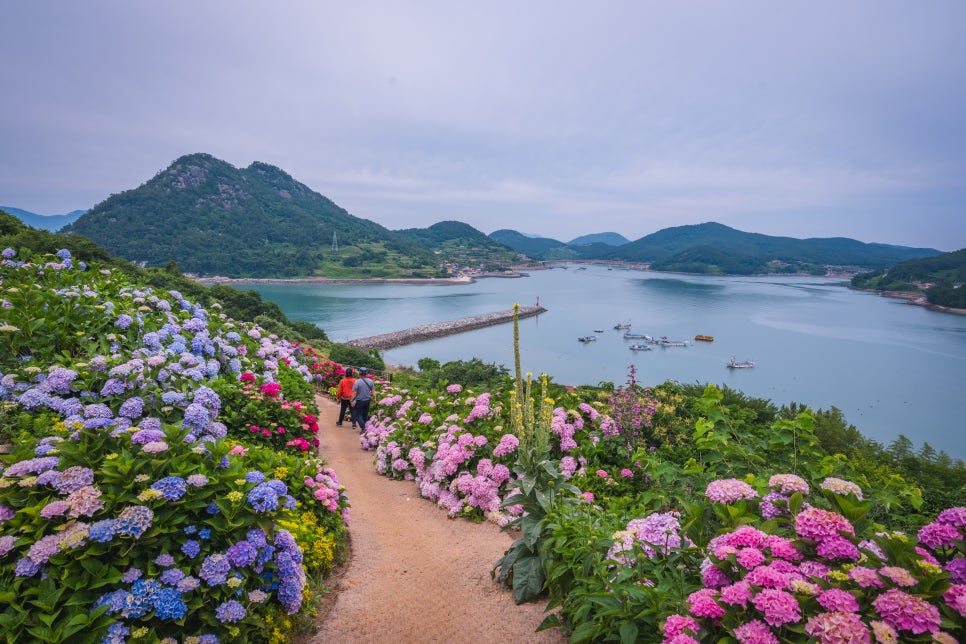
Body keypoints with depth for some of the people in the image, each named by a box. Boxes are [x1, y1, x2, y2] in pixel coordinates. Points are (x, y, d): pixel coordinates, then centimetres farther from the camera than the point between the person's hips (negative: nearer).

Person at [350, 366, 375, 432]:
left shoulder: (357, 382, -17)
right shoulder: (370, 381, -4)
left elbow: (354, 393, -15)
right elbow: (373, 391, 2)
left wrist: (352, 401, -6)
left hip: (359, 401, -4)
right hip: (367, 400, 4)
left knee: (358, 415, 6)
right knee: (365, 415, 17)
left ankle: (363, 428, -6)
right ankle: (366, 427, 22)